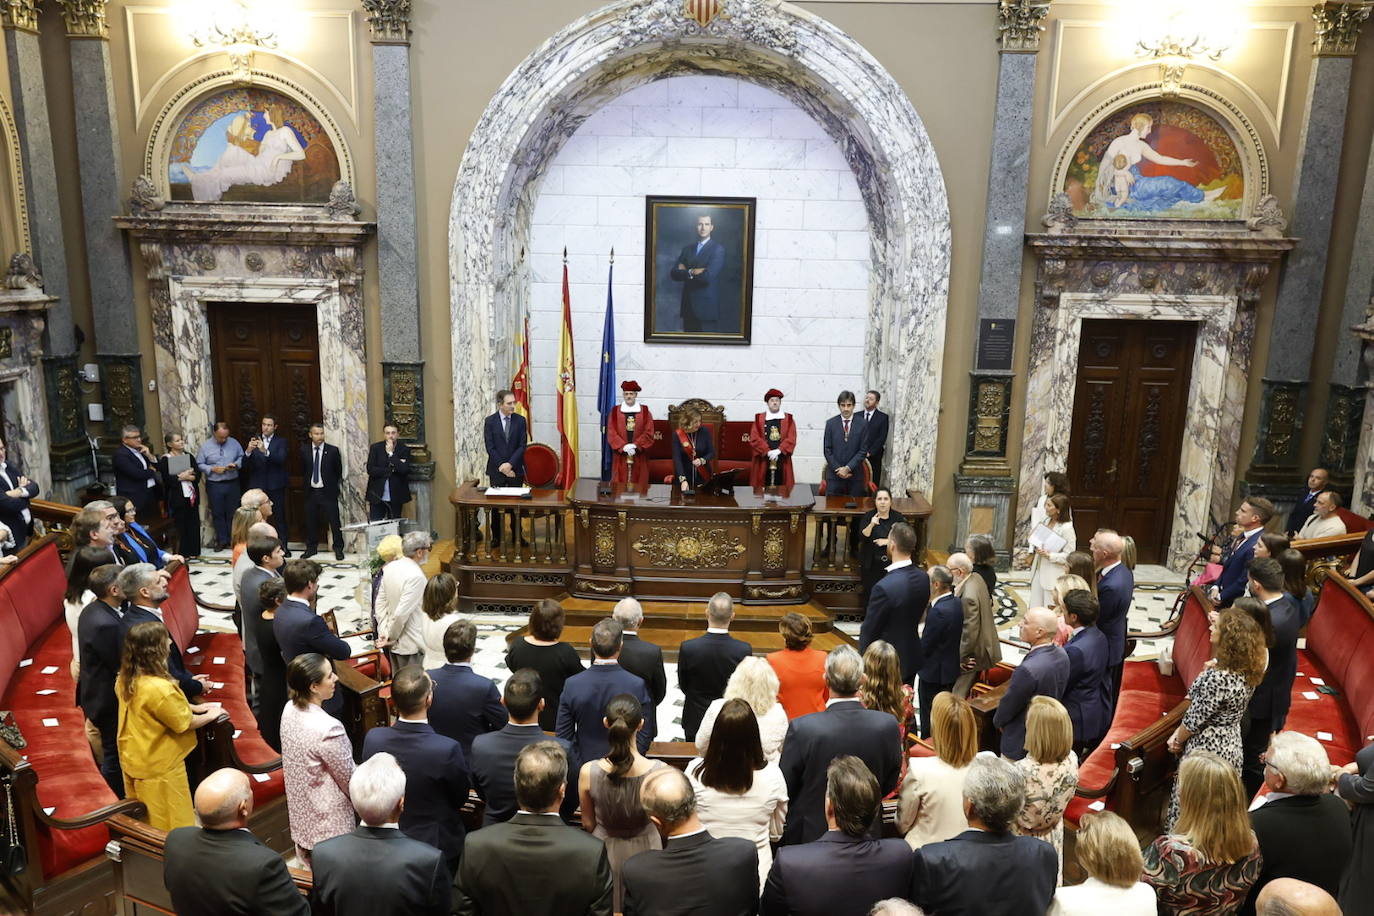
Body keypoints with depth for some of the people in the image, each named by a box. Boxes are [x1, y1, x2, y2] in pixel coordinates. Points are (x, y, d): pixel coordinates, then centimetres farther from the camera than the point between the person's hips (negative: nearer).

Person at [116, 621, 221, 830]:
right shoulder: (159, 688, -32)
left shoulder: (125, 679, -5)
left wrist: (193, 707, 8)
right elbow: (184, 723, -19)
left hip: (132, 760, 8)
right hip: (158, 768, -8)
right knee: (173, 831, 9)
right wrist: (211, 716, -2)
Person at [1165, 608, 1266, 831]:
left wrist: (1178, 739, -1)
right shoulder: (1247, 673, -2)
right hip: (1232, 747, 8)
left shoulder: (1218, 678, -30)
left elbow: (1195, 719, -19)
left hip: (1207, 749, -8)